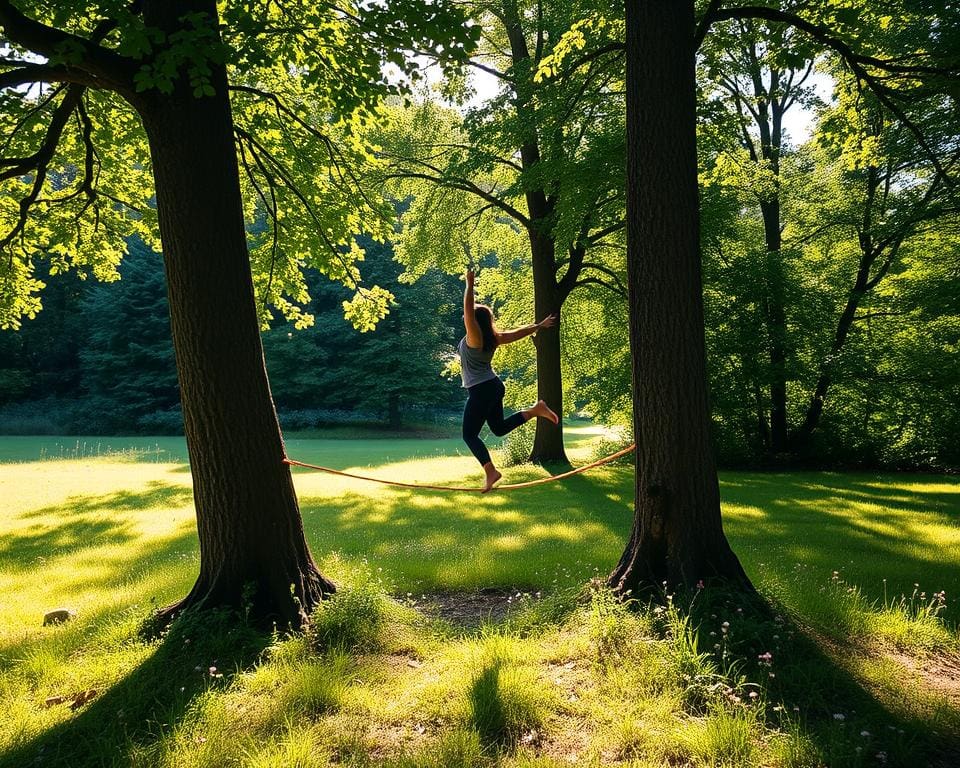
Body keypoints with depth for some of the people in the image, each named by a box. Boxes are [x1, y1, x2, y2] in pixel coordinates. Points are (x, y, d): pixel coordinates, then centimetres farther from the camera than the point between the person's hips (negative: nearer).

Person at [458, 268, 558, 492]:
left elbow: (468, 312, -24)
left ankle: (490, 472, -14)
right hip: (494, 386, 9)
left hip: (480, 391, -9)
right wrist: (540, 325, 24)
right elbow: (518, 332, 13)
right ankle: (535, 410, 11)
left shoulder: (474, 337, -15)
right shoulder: (493, 338, 6)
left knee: (470, 435, -5)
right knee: (499, 428, 22)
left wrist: (469, 285, -24)